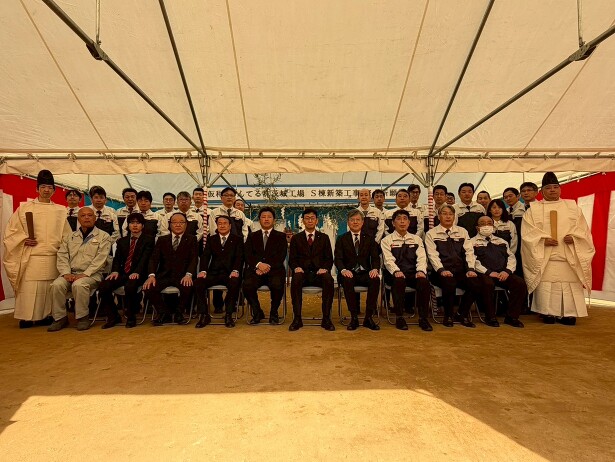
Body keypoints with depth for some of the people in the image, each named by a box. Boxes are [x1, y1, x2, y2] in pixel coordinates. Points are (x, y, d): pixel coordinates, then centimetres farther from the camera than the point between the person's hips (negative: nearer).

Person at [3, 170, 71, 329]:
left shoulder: (60, 211, 11)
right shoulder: (24, 207, 7)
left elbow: (66, 235, 13)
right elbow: (11, 231, 8)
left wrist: (61, 246, -1)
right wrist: (24, 239, -8)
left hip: (52, 258, 1)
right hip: (30, 257, -1)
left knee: (49, 289, 3)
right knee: (29, 288, -2)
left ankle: (46, 316, 14)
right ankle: (26, 318, 10)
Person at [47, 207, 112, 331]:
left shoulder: (104, 236, 4)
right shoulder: (70, 237, 18)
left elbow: (100, 259, -7)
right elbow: (62, 256, 9)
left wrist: (85, 274, -17)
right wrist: (66, 273, -8)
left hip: (92, 274, -4)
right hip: (71, 273, 4)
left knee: (79, 284, -33)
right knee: (57, 284, -24)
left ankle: (83, 317, -16)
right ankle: (60, 318, -8)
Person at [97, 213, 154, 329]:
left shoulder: (149, 239, 5)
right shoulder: (122, 241, 21)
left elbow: (145, 258, -9)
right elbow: (117, 258, 12)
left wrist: (137, 272, -24)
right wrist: (115, 271, -9)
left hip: (137, 274, -5)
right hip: (122, 273, 5)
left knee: (130, 286, -35)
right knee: (103, 286, -19)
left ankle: (131, 317, -10)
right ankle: (113, 316, 1)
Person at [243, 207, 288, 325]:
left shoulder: (281, 236, 14)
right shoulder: (252, 236, 19)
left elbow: (281, 256, 0)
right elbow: (248, 255, 5)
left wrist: (268, 266, -15)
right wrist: (258, 264, -16)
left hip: (274, 270, -1)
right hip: (256, 270, 2)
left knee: (277, 285, -33)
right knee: (247, 285, -28)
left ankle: (274, 312, -3)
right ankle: (257, 312, -2)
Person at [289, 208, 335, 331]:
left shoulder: (324, 238, 15)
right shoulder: (296, 238, 14)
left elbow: (329, 259, 9)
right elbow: (292, 259, 8)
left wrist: (325, 268, -12)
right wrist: (296, 268, -14)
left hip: (319, 273, 0)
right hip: (302, 273, 0)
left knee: (329, 279, -33)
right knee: (296, 279, -35)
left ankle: (326, 319, -23)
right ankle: (297, 319, -26)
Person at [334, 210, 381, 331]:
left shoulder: (369, 239, 14)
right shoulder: (341, 239, 9)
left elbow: (375, 258, 5)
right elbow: (338, 259, -1)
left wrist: (375, 269, -18)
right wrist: (343, 270, -24)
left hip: (365, 273, 1)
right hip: (349, 273, -1)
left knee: (375, 280, -31)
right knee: (347, 281, -35)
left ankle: (368, 317, -21)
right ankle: (354, 317, -22)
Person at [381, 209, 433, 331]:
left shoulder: (416, 239, 19)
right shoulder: (387, 240, 9)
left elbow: (421, 258, 7)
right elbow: (388, 259, -5)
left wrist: (421, 271, -14)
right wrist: (396, 271, -24)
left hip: (413, 274, 3)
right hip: (396, 275, -2)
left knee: (424, 282, -30)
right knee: (399, 281, -36)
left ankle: (423, 318, -16)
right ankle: (399, 318, -22)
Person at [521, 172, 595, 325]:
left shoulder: (572, 206, 17)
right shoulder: (533, 209, 9)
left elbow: (583, 229, 12)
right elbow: (527, 232, 0)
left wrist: (574, 237, -9)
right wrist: (543, 239, -15)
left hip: (569, 258, 2)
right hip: (545, 259, -2)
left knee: (569, 284, -3)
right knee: (546, 286, -7)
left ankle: (568, 314, 7)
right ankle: (548, 313, 1)